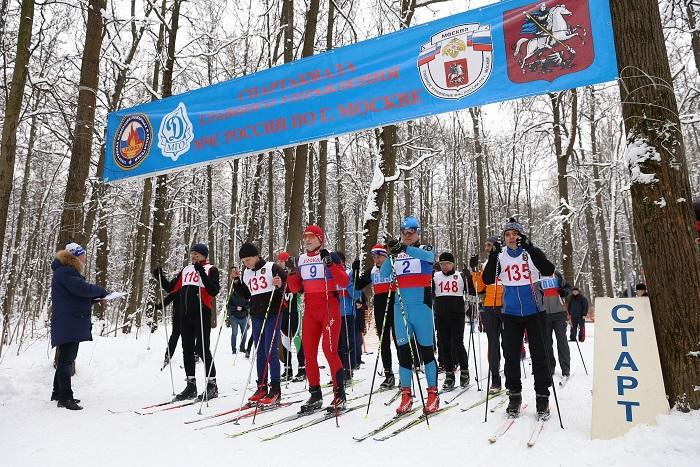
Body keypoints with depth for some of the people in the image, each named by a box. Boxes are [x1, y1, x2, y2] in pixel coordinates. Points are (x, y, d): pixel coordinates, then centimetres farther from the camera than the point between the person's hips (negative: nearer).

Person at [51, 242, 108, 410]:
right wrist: (102, 292, -10)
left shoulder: (71, 272, 20)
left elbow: (81, 296, 19)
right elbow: (82, 288, -25)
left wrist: (97, 298, 3)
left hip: (73, 324, 11)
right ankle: (65, 397, -5)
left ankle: (58, 393, 28)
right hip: (67, 324, -11)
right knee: (66, 359, -8)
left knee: (67, 358, 17)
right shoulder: (64, 272, -13)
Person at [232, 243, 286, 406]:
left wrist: (280, 286, -27)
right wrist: (237, 282, 6)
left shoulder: (272, 268, -8)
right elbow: (246, 295, 18)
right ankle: (261, 388, 19)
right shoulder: (247, 273, 10)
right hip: (256, 316, 6)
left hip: (272, 315, -6)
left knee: (270, 351, -8)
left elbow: (289, 285, -6)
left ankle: (275, 390, 0)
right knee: (259, 352, 10)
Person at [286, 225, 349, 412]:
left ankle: (340, 395, 2)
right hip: (310, 309, 5)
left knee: (330, 351, -10)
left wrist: (329, 264, -21)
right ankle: (315, 395, 15)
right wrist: (292, 272, -4)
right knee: (309, 353, 3)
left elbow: (345, 282, -12)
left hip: (329, 308, -5)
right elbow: (295, 289, 12)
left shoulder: (330, 256, -2)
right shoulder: (301, 260, 12)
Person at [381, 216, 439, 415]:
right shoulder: (396, 254, 11)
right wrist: (391, 255, -20)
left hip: (421, 306, -3)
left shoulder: (425, 249, 4)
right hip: (401, 307, 3)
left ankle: (433, 395, 13)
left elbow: (428, 256, -21)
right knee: (403, 351, 5)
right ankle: (406, 396, 14)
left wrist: (404, 248, -36)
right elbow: (383, 275, -3)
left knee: (426, 351, 2)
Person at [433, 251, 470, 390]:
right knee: (444, 345, 4)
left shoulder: (460, 276, 6)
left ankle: (464, 370, 14)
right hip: (441, 316, 2)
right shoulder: (435, 276, 10)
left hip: (457, 315, -2)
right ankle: (449, 374, 14)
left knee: (457, 343, -7)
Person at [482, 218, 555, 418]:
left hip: (534, 312, -2)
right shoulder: (500, 257, 2)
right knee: (511, 356, 5)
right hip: (511, 314, 2)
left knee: (539, 355, 2)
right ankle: (514, 395, 19)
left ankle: (542, 396, 15)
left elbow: (548, 270, -21)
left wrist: (529, 248, -29)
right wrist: (493, 256, -20)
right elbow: (488, 280, -8)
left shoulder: (532, 253, -4)